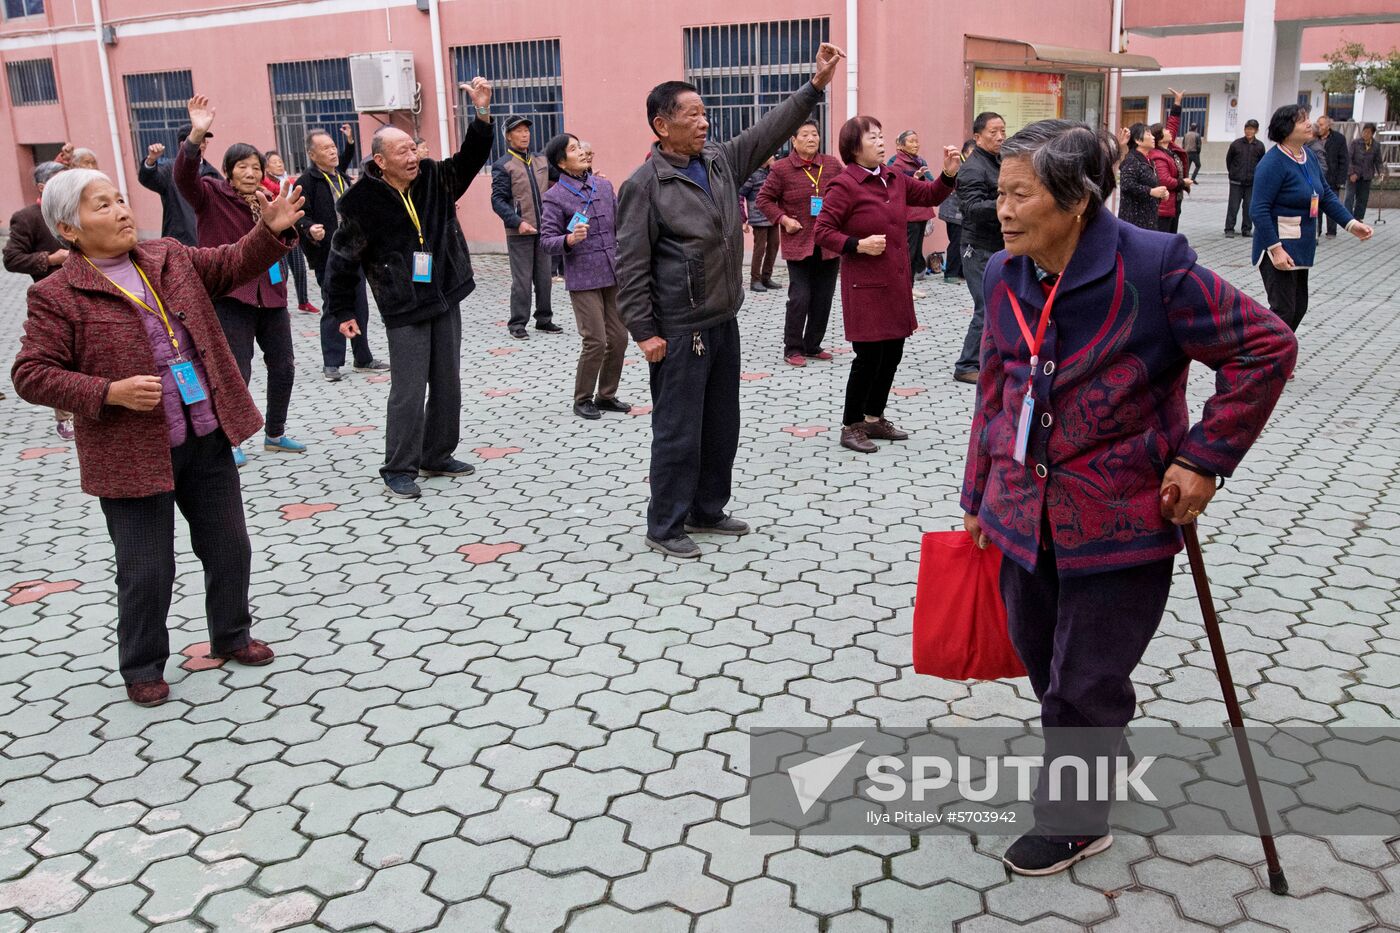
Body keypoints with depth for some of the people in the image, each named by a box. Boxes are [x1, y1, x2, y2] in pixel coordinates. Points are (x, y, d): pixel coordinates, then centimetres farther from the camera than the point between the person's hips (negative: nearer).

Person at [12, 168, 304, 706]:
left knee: (229, 549, 16)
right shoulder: (57, 295, -9)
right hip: (133, 455, -5)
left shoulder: (170, 258, 7)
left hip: (207, 440, 5)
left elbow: (232, 264, 11)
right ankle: (141, 667, 26)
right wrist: (110, 392, -21)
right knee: (147, 572, 4)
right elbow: (31, 374, -10)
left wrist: (271, 231, -8)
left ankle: (230, 635, 38)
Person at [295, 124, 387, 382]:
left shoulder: (340, 176, 13)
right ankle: (331, 364, 6)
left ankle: (363, 359, 20)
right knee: (333, 309, -3)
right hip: (328, 258, -7)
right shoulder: (306, 182, -11)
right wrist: (310, 229, -31)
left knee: (360, 307, 11)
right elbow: (299, 216, -18)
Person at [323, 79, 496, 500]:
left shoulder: (434, 179, 2)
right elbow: (343, 259, -4)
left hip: (446, 301, 5)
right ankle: (399, 469, 9)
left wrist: (482, 113, -20)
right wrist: (343, 311, -1)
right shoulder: (363, 202, -11)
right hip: (403, 312, -5)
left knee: (447, 386, 12)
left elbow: (470, 159, -4)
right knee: (408, 394, -4)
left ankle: (438, 456, 27)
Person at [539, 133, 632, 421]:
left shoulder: (604, 185, 9)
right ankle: (583, 400, 11)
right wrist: (569, 240, -26)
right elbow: (547, 240, -9)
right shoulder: (555, 196, -6)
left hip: (613, 276, 5)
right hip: (583, 279, -5)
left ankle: (606, 395, 23)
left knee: (619, 338, 6)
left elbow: (619, 226, 17)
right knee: (596, 341, -7)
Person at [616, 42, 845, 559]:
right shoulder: (643, 185, -13)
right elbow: (631, 266, -13)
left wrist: (816, 84, 1)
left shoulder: (721, 160, 8)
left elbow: (770, 130, 10)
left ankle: (707, 510, 31)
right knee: (678, 432, 0)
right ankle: (664, 527, 13)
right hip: (678, 332, -8)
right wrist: (644, 332, -16)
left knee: (721, 426, 16)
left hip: (723, 323, 8)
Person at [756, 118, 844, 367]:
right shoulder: (782, 168, -4)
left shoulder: (833, 165, 5)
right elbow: (763, 199, 2)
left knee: (823, 298, 9)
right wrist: (783, 219, -9)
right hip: (798, 244, -4)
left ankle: (813, 346, 22)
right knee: (799, 298, -6)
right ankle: (792, 349, 6)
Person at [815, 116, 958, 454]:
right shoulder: (845, 185, -12)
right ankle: (851, 426, 12)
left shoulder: (894, 178, 8)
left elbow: (930, 196, 17)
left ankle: (874, 418, 29)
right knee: (869, 356, -4)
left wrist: (949, 174, 0)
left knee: (892, 353, 13)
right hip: (865, 285, -7)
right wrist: (858, 245, -21)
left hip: (896, 282, 8)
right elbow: (823, 230, -11)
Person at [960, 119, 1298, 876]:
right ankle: (1098, 754, 49)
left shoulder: (1155, 268, -19)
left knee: (1084, 684, 7)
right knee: (1041, 662, 20)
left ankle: (1073, 821, 31)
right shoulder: (1004, 279, -2)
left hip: (1120, 521, -5)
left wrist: (1205, 458, -14)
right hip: (1024, 515, 6)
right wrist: (979, 497, 13)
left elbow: (1266, 348, -12)